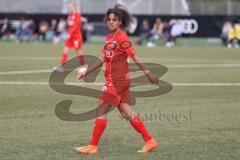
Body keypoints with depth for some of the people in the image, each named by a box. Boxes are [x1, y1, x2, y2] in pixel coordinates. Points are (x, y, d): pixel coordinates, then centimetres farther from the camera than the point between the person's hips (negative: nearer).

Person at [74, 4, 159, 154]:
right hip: (113, 79, 9)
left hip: (118, 80, -9)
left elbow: (135, 57, -14)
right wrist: (86, 73, 14)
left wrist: (148, 74, -15)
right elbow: (102, 59, 16)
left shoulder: (122, 38, -13)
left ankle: (93, 146, 2)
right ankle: (150, 141, 12)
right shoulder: (110, 37, 13)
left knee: (101, 111, -4)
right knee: (126, 112, 9)